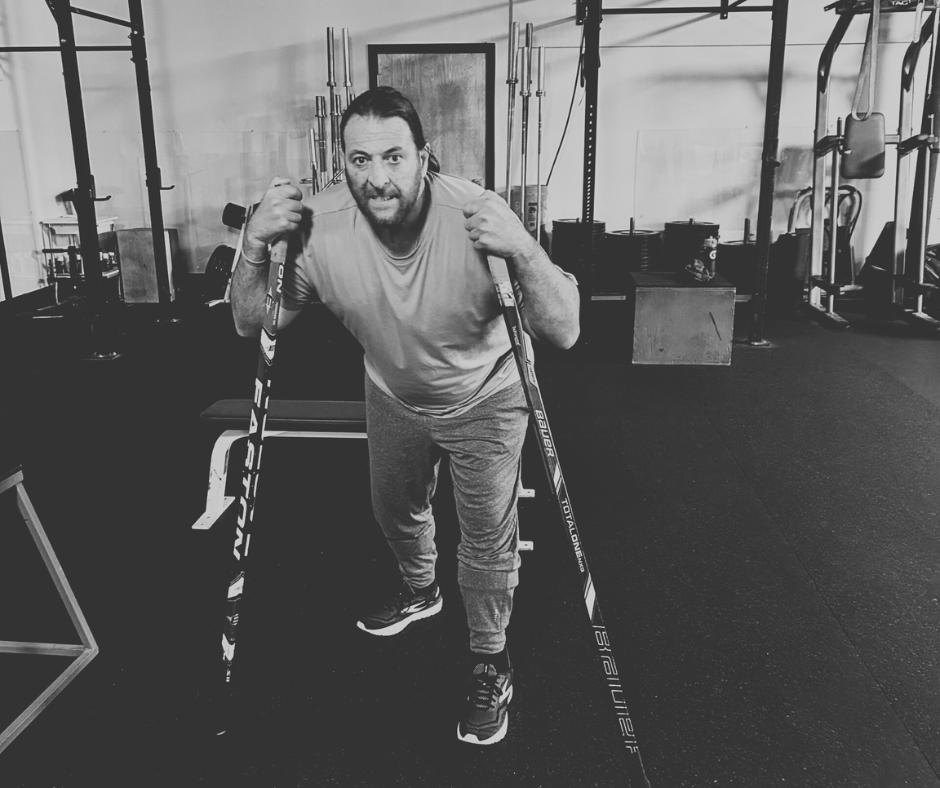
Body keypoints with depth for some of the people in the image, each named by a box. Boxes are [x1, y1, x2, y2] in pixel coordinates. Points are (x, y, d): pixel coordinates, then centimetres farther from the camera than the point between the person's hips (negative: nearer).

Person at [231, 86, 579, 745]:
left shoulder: (478, 216, -34)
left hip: (483, 400, -3)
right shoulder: (318, 226, -26)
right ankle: (420, 591, 58)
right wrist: (255, 244, -32)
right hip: (393, 399, 4)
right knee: (395, 513, 24)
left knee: (488, 538, 0)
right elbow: (253, 325, -14)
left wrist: (524, 251, -49)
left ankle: (491, 661, 28)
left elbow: (563, 333, -32)